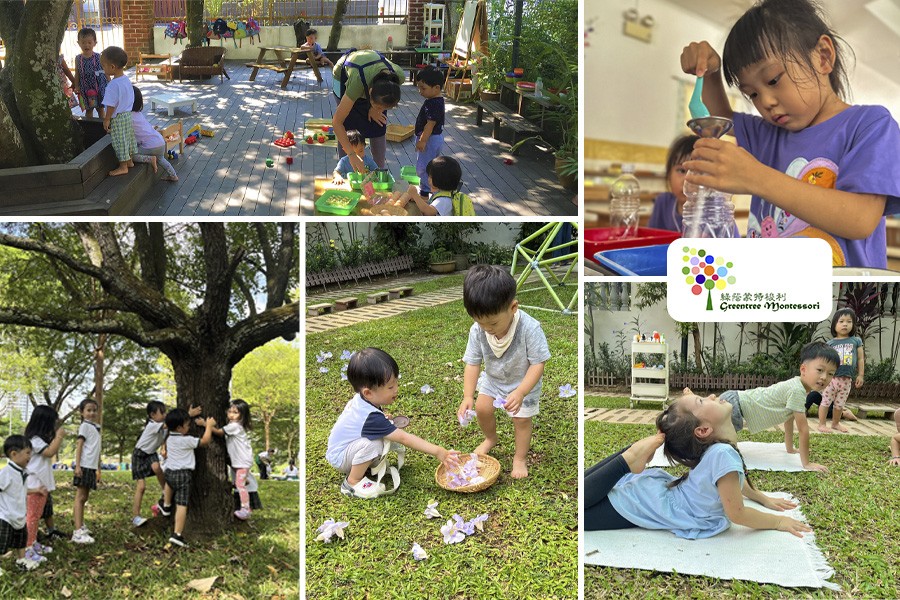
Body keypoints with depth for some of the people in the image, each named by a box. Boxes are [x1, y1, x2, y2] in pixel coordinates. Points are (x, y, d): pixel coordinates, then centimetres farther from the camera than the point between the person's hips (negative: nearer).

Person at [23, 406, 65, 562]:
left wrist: (57, 437, 14)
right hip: (35, 484, -10)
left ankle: (34, 544, 23)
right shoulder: (34, 439, -17)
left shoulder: (41, 438, 15)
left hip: (42, 482, 10)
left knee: (37, 515, 15)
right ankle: (27, 548, -5)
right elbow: (50, 452, -26)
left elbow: (52, 452, 23)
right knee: (32, 516, -7)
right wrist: (59, 436, -19)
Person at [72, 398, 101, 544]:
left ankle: (80, 526, 26)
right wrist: (77, 466, -20)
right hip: (84, 466, -8)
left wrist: (98, 469, 20)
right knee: (80, 497, -9)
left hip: (92, 467, 8)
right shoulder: (85, 426, -5)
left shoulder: (96, 427, 18)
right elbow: (79, 446, -12)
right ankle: (78, 532, -12)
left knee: (84, 497, 15)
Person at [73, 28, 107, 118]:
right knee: (88, 110, 13)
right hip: (85, 89, 2)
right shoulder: (78, 59, -1)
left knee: (100, 109, 8)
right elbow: (77, 74, 6)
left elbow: (106, 72, -1)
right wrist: (76, 86, -1)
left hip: (99, 88, -2)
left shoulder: (99, 57, -8)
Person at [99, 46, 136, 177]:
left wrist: (106, 120, -13)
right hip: (128, 114, 9)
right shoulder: (127, 80, 0)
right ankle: (129, 160, 33)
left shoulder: (113, 85, -26)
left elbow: (111, 105, -23)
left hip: (117, 118, -9)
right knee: (128, 138, 20)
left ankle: (123, 166, 11)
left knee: (120, 142, 2)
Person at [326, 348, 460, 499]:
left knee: (386, 433, -3)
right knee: (372, 444, -33)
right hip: (339, 457, -9)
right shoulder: (371, 418, -34)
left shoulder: (360, 399, -9)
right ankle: (353, 482, -14)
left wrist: (383, 419, 8)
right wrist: (438, 452, -36)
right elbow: (404, 438, -35)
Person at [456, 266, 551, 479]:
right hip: (492, 379, 4)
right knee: (482, 408, 4)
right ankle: (491, 439, 36)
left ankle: (520, 458, 25)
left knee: (521, 419, 1)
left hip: (525, 382, -3)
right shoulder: (477, 330, -25)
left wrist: (520, 393, -40)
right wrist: (468, 396, -25)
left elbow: (537, 364, -30)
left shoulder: (529, 328, -37)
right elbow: (472, 363, -16)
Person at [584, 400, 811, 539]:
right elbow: (737, 514, -22)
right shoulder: (724, 454, -32)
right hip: (635, 505, -8)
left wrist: (765, 499, 19)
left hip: (656, 484, 8)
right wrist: (779, 522, -9)